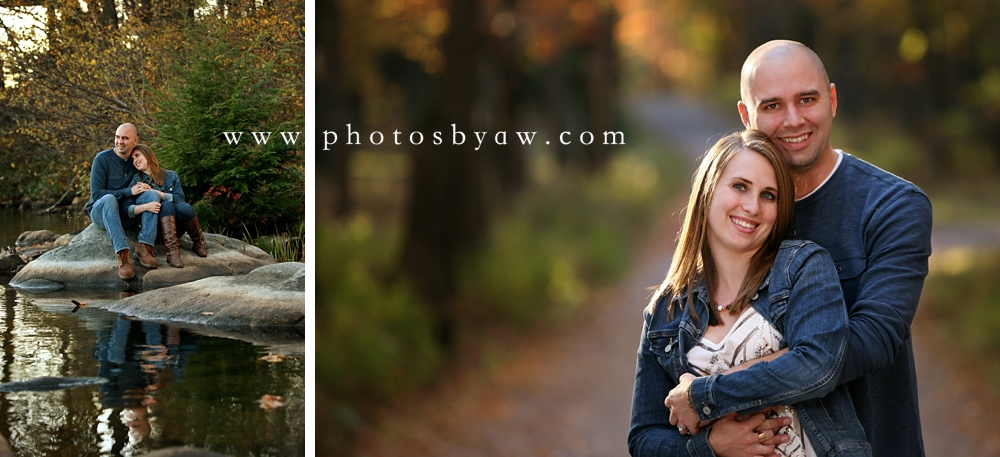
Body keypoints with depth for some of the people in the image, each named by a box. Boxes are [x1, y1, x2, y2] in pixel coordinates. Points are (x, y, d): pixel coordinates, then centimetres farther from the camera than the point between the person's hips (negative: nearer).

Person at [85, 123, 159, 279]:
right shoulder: (102, 159, -10)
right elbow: (96, 194, -15)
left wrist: (147, 188, -14)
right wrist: (128, 192, -24)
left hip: (127, 216, 4)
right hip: (101, 213, -4)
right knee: (109, 199, -37)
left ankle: (144, 246, -34)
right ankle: (123, 253, -50)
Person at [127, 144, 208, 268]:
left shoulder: (171, 176, 8)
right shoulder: (136, 181, 5)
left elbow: (180, 199, -6)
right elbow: (127, 208, -7)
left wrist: (154, 192, -13)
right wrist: (145, 207, -28)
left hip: (176, 226, 1)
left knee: (184, 207, -31)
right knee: (166, 205, -30)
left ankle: (198, 242, -8)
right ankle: (172, 250, -41)